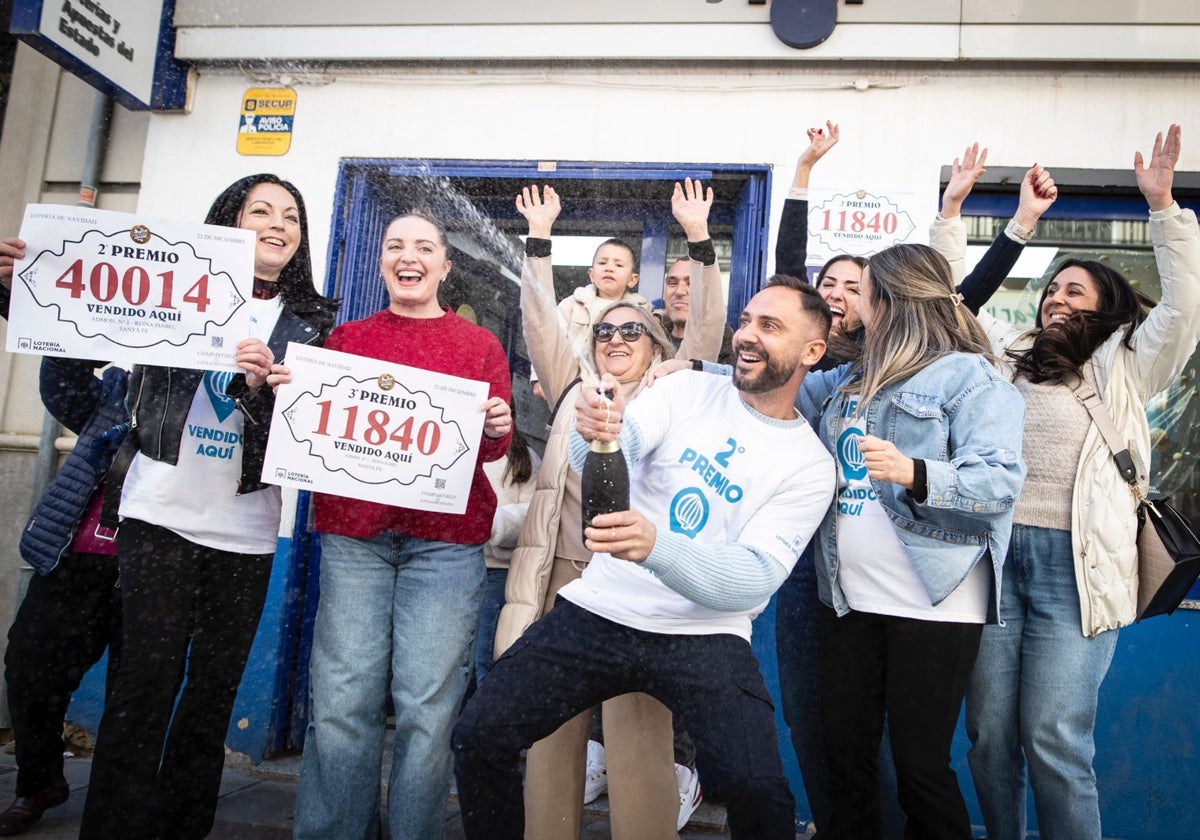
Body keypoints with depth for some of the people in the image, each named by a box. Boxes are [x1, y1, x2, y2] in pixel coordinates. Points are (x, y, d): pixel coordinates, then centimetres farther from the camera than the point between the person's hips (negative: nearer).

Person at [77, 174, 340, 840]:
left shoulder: (311, 322, 8)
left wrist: (262, 386, -19)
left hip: (245, 527, 2)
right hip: (161, 512, -1)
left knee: (216, 687, 10)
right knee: (147, 677, -4)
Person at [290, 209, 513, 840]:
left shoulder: (480, 345, 10)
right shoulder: (346, 338, 15)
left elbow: (491, 449, 6)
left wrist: (498, 431, -16)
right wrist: (288, 394, -6)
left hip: (445, 541, -1)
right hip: (354, 532, 2)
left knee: (426, 707, 0)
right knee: (340, 704, 0)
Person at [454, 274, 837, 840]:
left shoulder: (810, 465, -2)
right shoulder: (687, 392, 3)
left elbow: (755, 578, -14)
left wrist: (655, 544, -34)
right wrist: (595, 430, -37)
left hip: (705, 636, -1)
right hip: (600, 608, 2)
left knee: (761, 791, -22)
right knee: (477, 738, -6)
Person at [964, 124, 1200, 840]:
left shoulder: (1124, 369, 11)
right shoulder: (1010, 353, 19)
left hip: (1073, 563, -3)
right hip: (993, 551, 3)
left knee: (1055, 740, -4)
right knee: (989, 732, 6)